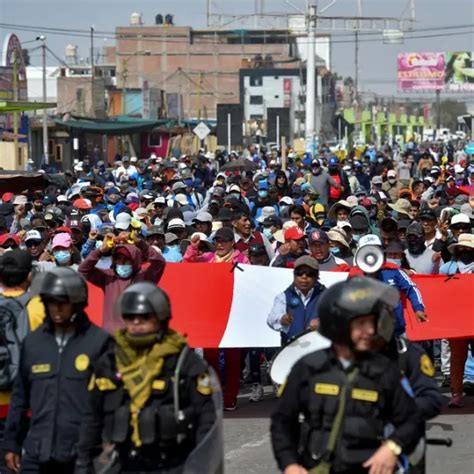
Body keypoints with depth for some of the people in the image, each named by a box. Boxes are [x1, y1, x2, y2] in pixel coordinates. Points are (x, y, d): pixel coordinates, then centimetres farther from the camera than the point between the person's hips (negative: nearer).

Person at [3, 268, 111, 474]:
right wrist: (11, 444, 12)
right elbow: (20, 395, 14)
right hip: (37, 452, 3)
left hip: (82, 454, -3)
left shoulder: (99, 342, -4)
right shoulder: (33, 342, 8)